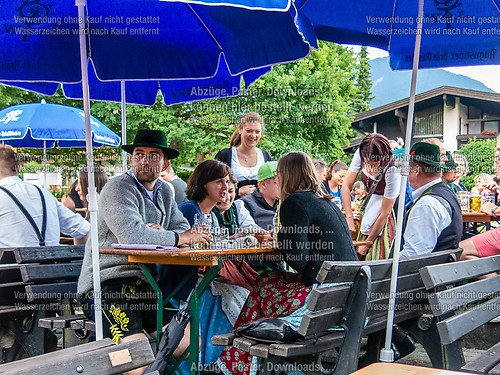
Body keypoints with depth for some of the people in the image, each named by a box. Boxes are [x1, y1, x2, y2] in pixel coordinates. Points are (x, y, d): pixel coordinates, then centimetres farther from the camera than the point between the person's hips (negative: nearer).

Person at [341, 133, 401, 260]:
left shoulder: (392, 173, -27)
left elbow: (384, 214, -21)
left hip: (382, 223, -5)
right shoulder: (361, 154, -13)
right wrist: (349, 218, -15)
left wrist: (366, 244, -14)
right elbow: (346, 186, -7)